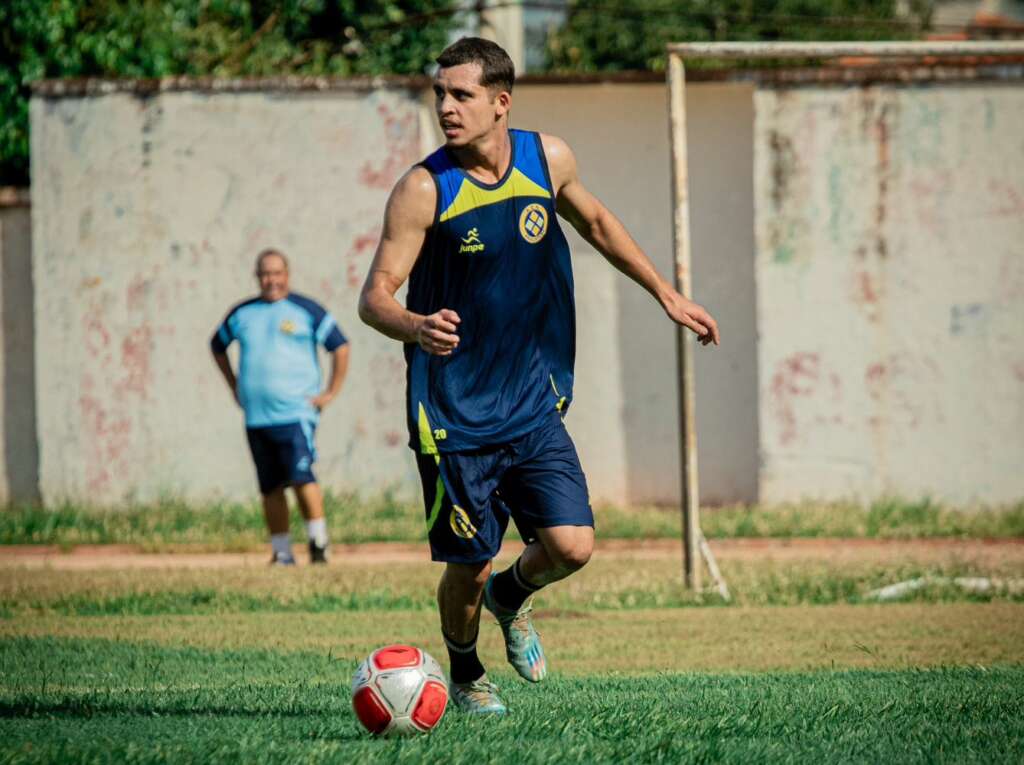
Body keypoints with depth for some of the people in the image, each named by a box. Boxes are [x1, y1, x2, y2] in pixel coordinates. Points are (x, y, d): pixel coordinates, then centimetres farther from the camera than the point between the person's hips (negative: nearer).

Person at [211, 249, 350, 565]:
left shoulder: (306, 310, 1)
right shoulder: (242, 314, 12)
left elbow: (340, 346, 4)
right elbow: (218, 345, 30)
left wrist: (332, 392, 0)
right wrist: (234, 387, 23)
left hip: (296, 412, -4)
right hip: (256, 417, 4)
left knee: (302, 478, -17)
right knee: (270, 488, 5)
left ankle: (319, 544, -9)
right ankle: (281, 552, 11)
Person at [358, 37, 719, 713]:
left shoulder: (548, 158, -1)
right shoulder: (424, 189, -13)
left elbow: (596, 224, 21)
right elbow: (375, 296, -14)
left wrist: (667, 294, 24)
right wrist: (415, 327, -37)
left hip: (533, 405, 3)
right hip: (454, 414, -3)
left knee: (571, 546, -9)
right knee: (467, 565, -1)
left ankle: (510, 596, 26)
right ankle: (465, 675, 30)